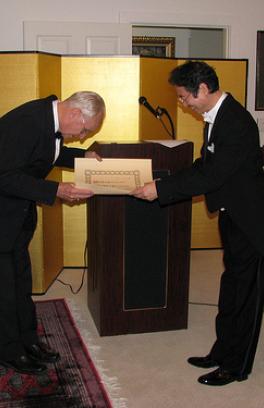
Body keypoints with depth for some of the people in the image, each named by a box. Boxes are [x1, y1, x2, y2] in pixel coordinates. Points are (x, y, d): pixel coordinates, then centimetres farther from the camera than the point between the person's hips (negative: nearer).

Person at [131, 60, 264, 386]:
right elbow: (205, 164, 12)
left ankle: (236, 366, 21)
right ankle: (222, 353, 34)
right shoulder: (216, 116, 5)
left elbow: (211, 175, -28)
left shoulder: (237, 123, -25)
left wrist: (161, 189, -23)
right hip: (233, 215, 10)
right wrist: (163, 184, 4)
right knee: (232, 288, 19)